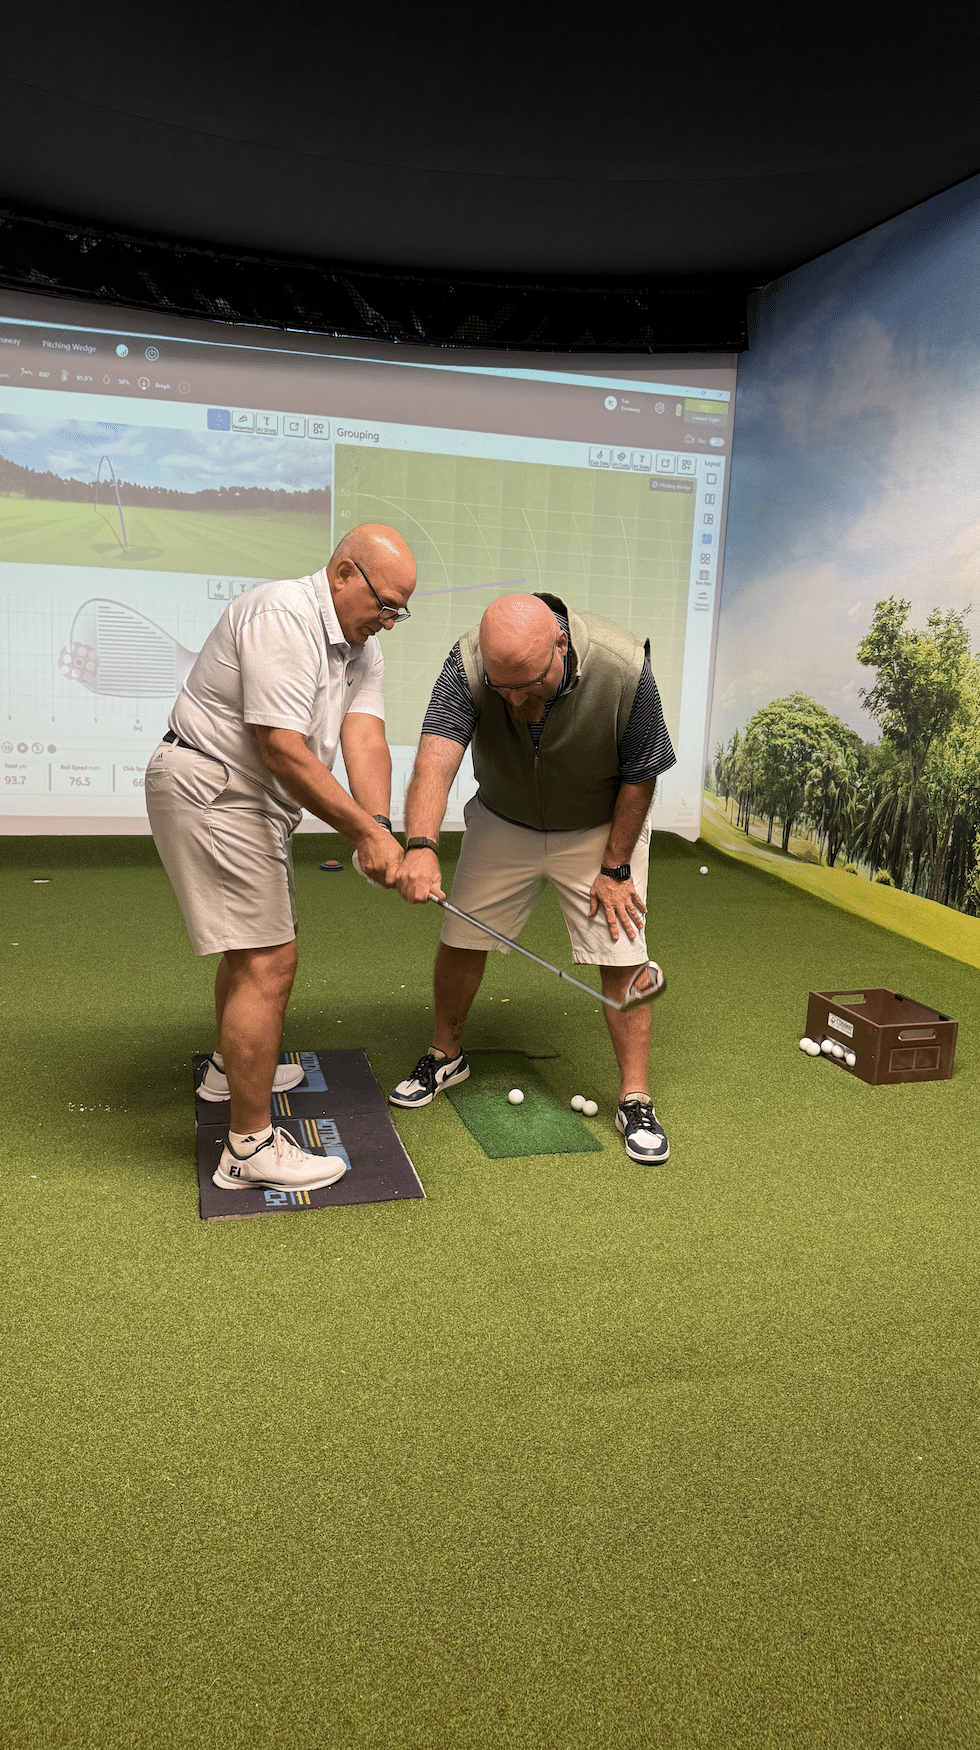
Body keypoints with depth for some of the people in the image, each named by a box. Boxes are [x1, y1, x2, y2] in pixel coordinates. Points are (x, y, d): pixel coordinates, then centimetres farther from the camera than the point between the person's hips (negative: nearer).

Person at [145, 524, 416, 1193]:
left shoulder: (363, 648, 8)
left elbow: (364, 737, -6)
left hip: (252, 800, 10)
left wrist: (378, 828, -23)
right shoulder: (282, 618, -21)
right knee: (269, 961, -12)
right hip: (208, 791, -10)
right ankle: (250, 1146, -3)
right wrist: (361, 830, -26)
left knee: (256, 940, 24)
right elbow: (282, 749, -27)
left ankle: (233, 1067, 47)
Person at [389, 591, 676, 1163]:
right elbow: (437, 755, -41)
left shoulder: (624, 667, -32)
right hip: (502, 821, 2)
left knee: (623, 957, -6)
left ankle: (636, 1099, 9)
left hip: (602, 828, -2)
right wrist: (421, 846, -58)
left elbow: (639, 777, -18)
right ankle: (446, 1054, 32)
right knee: (462, 938, 7)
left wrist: (614, 867, -14)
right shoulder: (468, 664, -28)